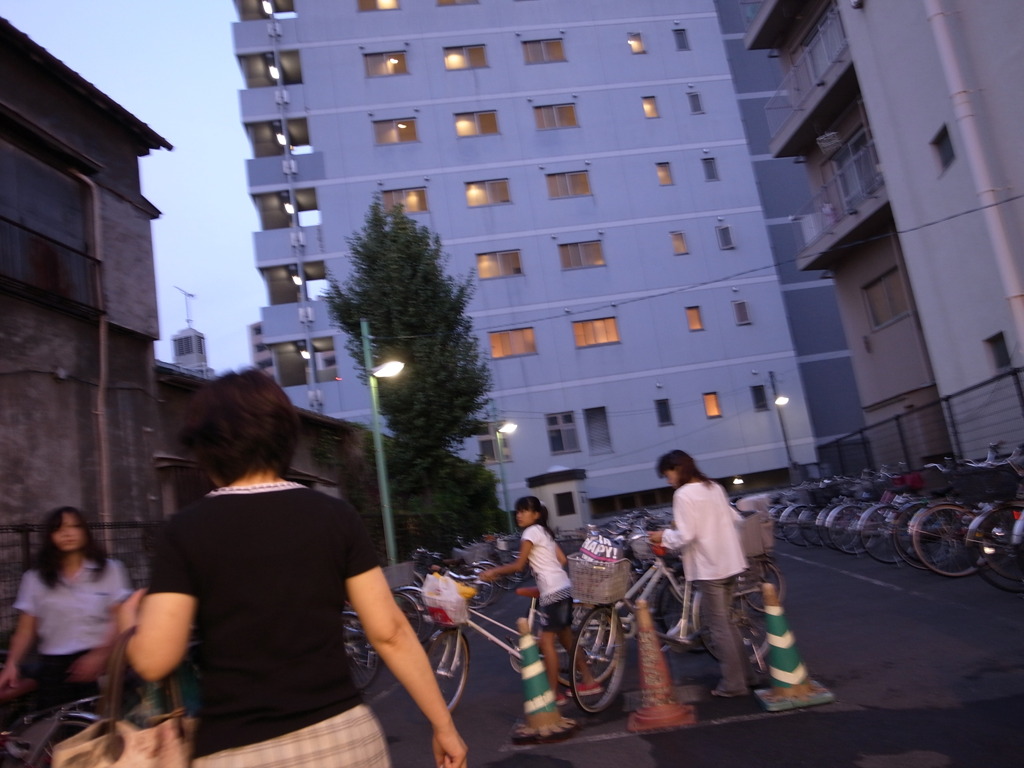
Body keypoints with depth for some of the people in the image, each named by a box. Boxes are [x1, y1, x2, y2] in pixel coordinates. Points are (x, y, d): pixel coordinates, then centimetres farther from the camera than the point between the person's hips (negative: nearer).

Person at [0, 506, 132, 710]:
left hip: (101, 664, -2)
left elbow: (119, 620, -3)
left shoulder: (109, 570, 3)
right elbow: (26, 630, 7)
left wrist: (99, 655, -15)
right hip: (54, 668, 2)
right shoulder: (35, 578, 9)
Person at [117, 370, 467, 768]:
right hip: (344, 736, 2)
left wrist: (130, 622, 13)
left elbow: (152, 660, -9)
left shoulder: (186, 530, -7)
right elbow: (390, 632, -4)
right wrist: (443, 724, 4)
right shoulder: (336, 515, -3)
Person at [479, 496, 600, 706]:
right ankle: (589, 680, 24)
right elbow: (562, 559, 15)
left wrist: (493, 572, -2)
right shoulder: (544, 531, 17)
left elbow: (518, 565, -10)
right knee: (566, 638, 17)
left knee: (546, 641, -4)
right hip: (563, 588, 10)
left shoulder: (531, 532, -9)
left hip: (552, 592, -10)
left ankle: (554, 693, 0)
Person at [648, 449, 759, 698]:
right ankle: (746, 674, 24)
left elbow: (685, 536, -20)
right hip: (730, 563, 8)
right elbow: (734, 519, 15)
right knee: (727, 621, 19)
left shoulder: (683, 494, -15)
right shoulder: (714, 487, 9)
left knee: (719, 626, 2)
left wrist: (664, 536, -4)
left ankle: (733, 683, 9)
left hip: (709, 568, -8)